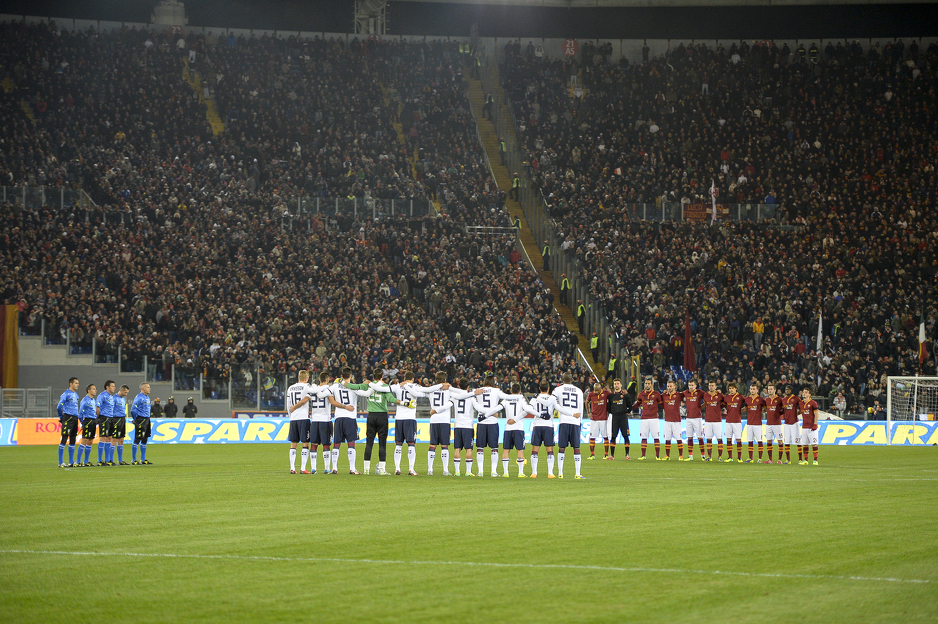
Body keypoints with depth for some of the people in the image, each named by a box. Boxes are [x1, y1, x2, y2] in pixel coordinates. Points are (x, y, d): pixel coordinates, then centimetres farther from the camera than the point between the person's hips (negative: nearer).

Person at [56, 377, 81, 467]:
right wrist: (62, 417, -2)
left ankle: (71, 462, 15)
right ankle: (61, 463, -5)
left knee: (72, 441, 10)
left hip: (75, 418, 8)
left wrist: (78, 417, 16)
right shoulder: (66, 394, -10)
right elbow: (59, 407, -12)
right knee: (64, 440, -7)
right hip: (68, 418, -8)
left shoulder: (76, 395, 15)